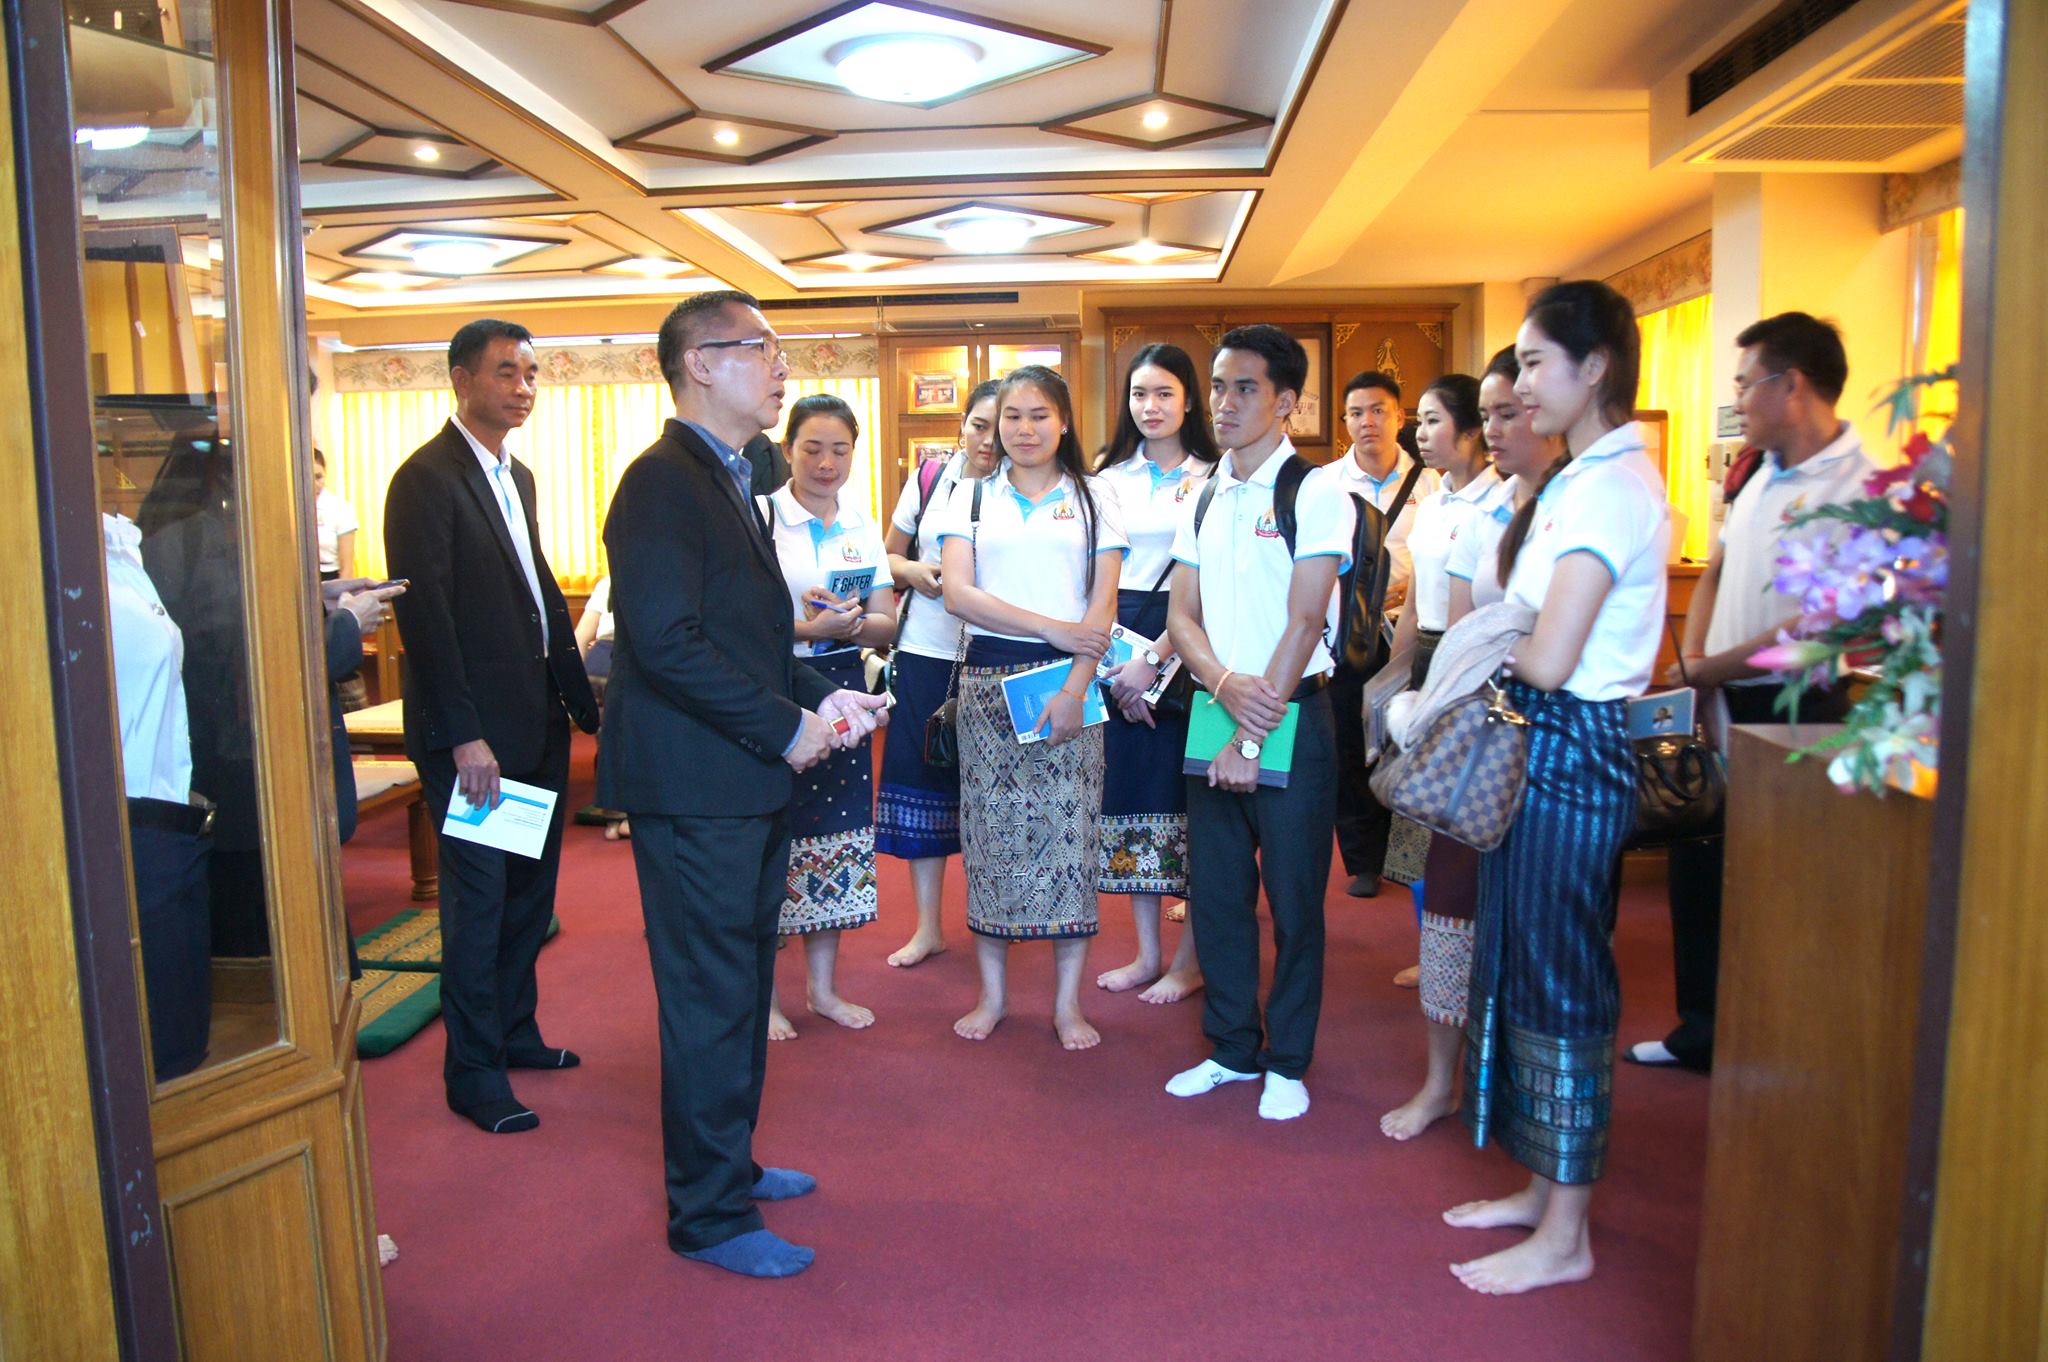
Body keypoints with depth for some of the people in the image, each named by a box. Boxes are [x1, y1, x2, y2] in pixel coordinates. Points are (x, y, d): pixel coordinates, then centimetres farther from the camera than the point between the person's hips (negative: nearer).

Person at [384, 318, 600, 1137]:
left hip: (537, 723, 8)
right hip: (474, 732, -8)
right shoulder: (427, 478, -12)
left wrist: (582, 701, 12)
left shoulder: (518, 477, 15)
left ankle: (515, 1031, 32)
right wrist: (464, 735, -21)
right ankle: (473, 1071, 15)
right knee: (478, 899, 1)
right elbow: (425, 613, -18)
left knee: (531, 887, 16)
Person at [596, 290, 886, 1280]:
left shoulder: (727, 478, 17)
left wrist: (817, 700, 6)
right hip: (694, 787, -10)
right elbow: (666, 640, -24)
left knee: (742, 987, 20)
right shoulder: (663, 481, -15)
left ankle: (726, 1162, 37)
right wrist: (786, 726, -18)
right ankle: (709, 1216, 17)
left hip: (748, 781, 10)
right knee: (711, 1001, 1)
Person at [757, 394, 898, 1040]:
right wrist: (807, 628, -23)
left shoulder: (863, 526, 10)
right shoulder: (758, 516, -6)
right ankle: (764, 993, 14)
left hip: (842, 690, 5)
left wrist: (850, 623, -14)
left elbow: (886, 625, 7)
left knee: (835, 832, 9)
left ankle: (823, 986, 24)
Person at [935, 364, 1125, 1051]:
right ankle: (993, 993, 17)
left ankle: (1068, 1000, 11)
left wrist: (1076, 687, -12)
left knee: (1069, 828, -1)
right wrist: (1052, 629, -12)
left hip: (1070, 679, -1)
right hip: (988, 678, 1)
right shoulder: (970, 498, 10)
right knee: (991, 830, 3)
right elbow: (957, 592, -3)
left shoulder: (1094, 497, 8)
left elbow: (1103, 602, 1)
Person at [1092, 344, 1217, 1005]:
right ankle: (1147, 952, 20)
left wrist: (1155, 658, -15)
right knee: (1128, 790, 7)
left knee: (1187, 796, -1)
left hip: (1186, 647, -4)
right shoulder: (1110, 479, 11)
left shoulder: (1214, 480, -2)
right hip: (1116, 648, 4)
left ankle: (1190, 958, 13)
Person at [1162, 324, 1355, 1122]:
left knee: (1293, 898, 5)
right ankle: (1232, 1048, 29)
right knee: (1215, 890, 12)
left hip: (1291, 717, -5)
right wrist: (1225, 684, -13)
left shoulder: (1315, 496, -8)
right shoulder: (1203, 500, 11)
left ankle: (1287, 1062, 22)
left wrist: (1254, 735, -15)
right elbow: (1181, 614, 7)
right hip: (1216, 710, 6)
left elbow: (1304, 623, -13)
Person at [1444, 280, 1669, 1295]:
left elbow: (1548, 660, -24)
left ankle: (1564, 1238, 17)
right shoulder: (1586, 479, 14)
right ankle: (1543, 1190, 33)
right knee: (1524, 970, 17)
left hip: (1569, 753, -10)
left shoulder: (1609, 487, -18)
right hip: (1543, 746, 10)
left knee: (1560, 983, 1)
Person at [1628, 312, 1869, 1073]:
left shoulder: (1855, 489, -18)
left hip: (1791, 711, -9)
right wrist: (1692, 661, 5)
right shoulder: (1765, 477, 11)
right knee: (1697, 867, 17)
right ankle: (1703, 1031, 33)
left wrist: (1709, 670, -14)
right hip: (1723, 706, 9)